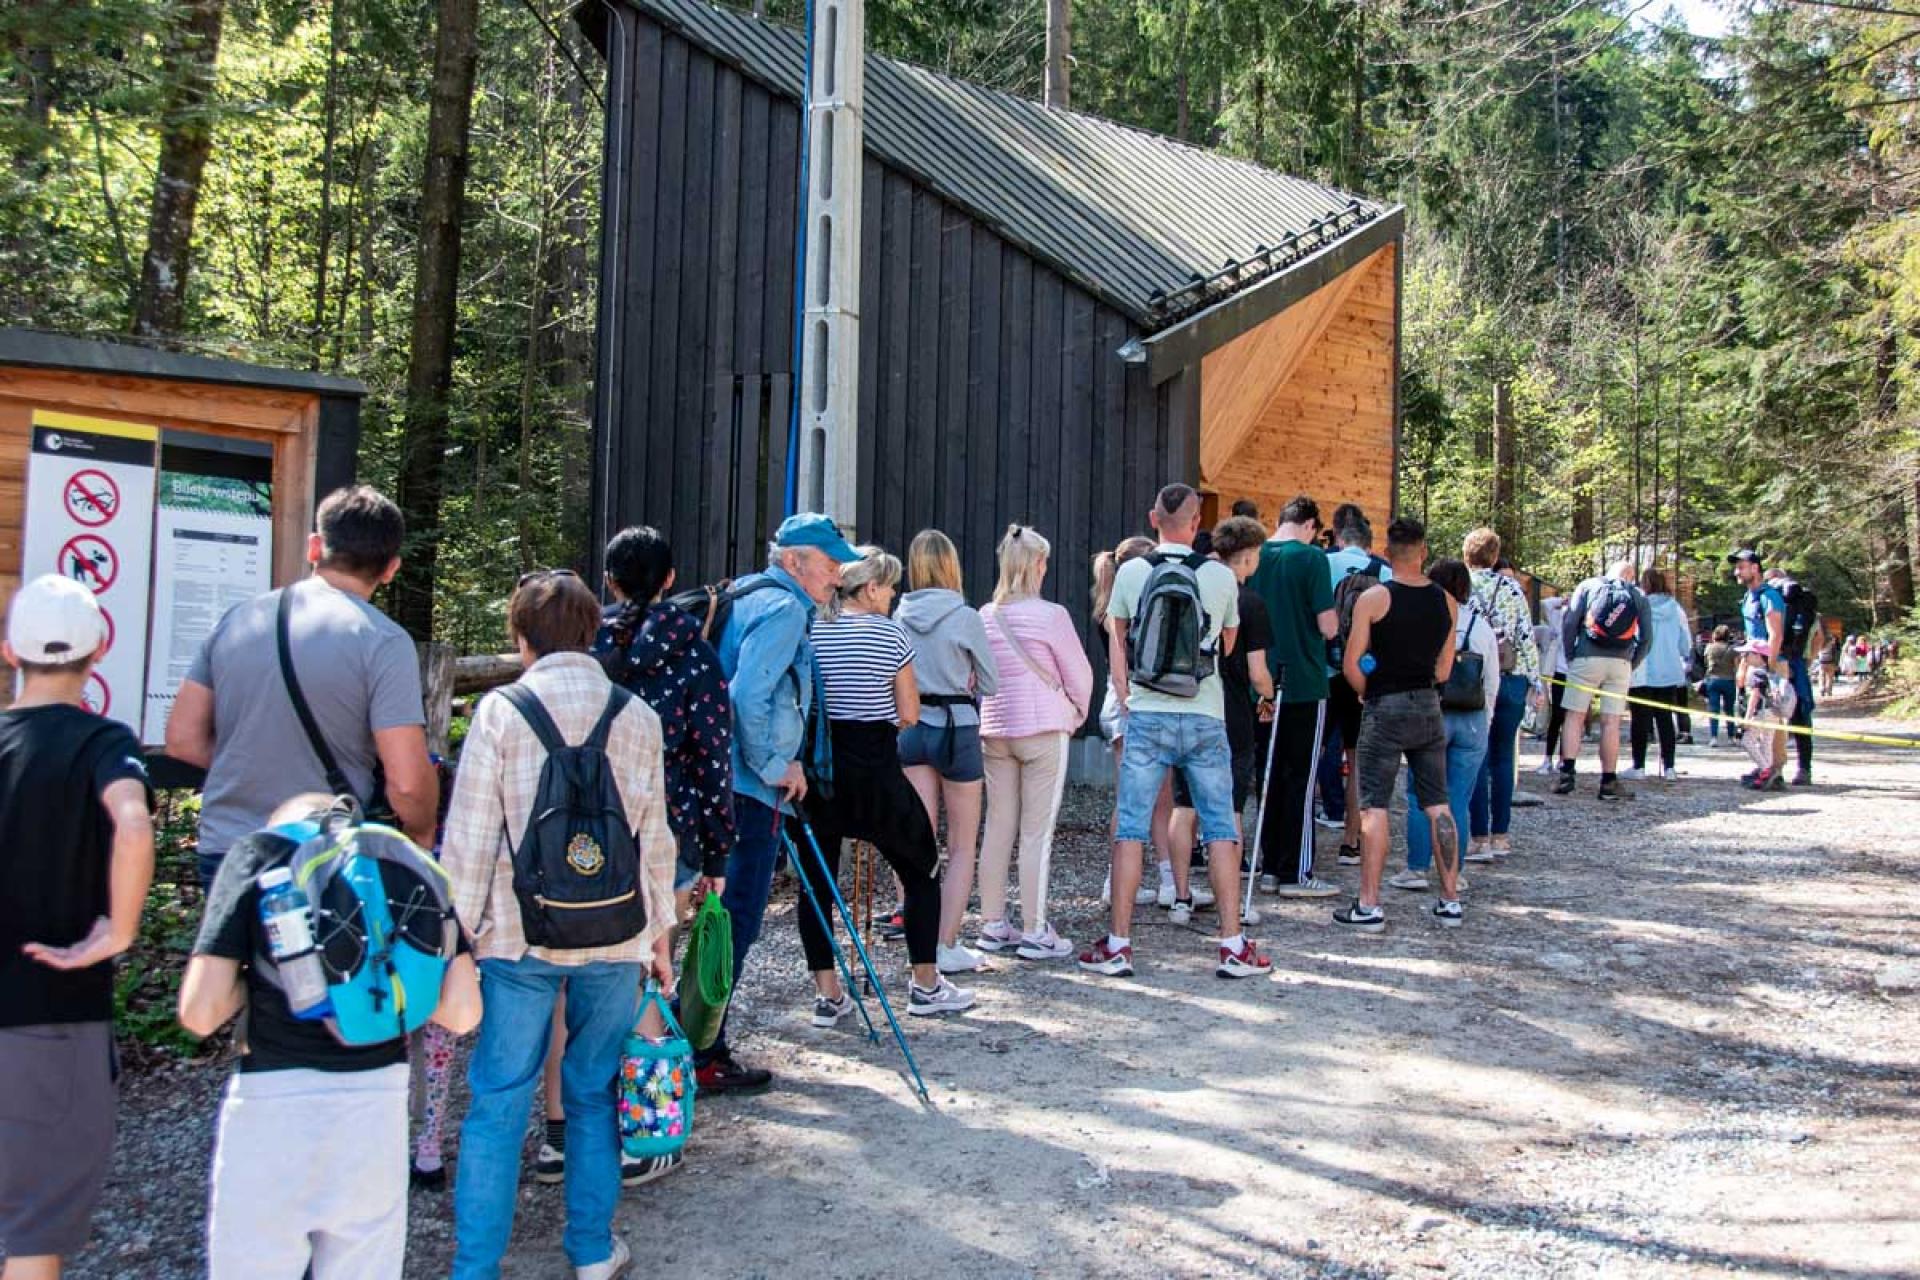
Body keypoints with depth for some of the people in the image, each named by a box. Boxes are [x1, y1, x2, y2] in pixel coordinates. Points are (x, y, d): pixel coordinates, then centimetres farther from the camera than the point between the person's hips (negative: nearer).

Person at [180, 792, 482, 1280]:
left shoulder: (258, 850, 2)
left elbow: (200, 1013, -7)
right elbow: (461, 1013, -2)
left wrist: (259, 975, 12)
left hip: (274, 1100, -3)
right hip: (379, 1099, 3)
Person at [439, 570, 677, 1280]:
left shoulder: (500, 710, -5)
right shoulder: (637, 714, 3)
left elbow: (469, 838, -5)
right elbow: (656, 839, 6)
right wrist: (659, 935, 15)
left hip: (519, 934, -2)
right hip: (616, 934, 2)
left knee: (498, 1099, 6)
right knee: (594, 1091, 15)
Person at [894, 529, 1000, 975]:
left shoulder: (900, 617, 1)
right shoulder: (965, 618, -10)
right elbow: (991, 684, -1)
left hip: (911, 728, 4)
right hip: (957, 728, -4)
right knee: (962, 846, 7)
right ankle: (947, 945, 5)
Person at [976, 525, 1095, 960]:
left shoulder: (985, 617, 4)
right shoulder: (1050, 615, -11)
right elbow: (1080, 675, -4)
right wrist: (1077, 716, 14)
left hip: (994, 729, 5)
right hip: (1043, 729, -5)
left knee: (997, 828, 11)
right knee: (1037, 833, 0)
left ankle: (993, 926, 17)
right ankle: (1034, 932, 3)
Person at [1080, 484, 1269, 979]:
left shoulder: (1130, 573, -1)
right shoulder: (1222, 577, -1)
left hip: (1147, 717, 0)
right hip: (1206, 718, 0)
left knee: (1130, 828, 4)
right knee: (1221, 828, 7)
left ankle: (1118, 944, 7)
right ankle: (1233, 946, 10)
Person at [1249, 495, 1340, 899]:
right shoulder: (1311, 558, -11)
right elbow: (1327, 627, -13)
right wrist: (1328, 623, 9)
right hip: (1305, 684, -5)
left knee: (1270, 776, 13)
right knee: (1300, 780, 1)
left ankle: (1270, 868, 17)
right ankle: (1295, 873, 4)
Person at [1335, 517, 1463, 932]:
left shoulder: (1374, 598, -10)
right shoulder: (1446, 601, 4)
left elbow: (1352, 665, -10)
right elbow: (1443, 669, 8)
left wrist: (1370, 695, 6)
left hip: (1385, 710, -5)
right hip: (1429, 709, 5)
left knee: (1374, 807, -3)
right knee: (1438, 805, 10)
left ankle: (1368, 906, -3)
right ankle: (1451, 901, 15)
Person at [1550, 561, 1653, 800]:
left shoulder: (1588, 586, 8)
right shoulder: (1639, 596, 12)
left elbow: (1569, 622, -2)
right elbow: (1646, 637, 4)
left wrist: (1570, 656, 6)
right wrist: (1631, 665, 13)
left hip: (1586, 658, -1)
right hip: (1620, 664, 1)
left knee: (1575, 716, 2)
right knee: (1611, 722, 3)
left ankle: (1566, 774, -9)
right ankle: (1609, 782, 5)